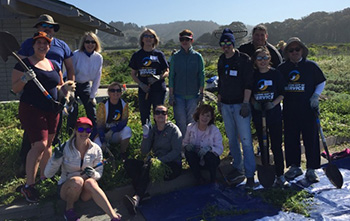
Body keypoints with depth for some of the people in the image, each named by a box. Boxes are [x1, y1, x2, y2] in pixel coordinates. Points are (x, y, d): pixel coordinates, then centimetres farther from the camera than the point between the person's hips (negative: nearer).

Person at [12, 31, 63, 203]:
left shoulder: (54, 65, 12)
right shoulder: (24, 64, -4)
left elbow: (61, 85, 24)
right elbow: (15, 89, -6)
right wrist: (25, 79, -24)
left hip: (52, 111, 6)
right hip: (32, 109, -6)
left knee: (48, 144, 13)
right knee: (39, 144, -16)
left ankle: (45, 176, 28)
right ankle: (28, 185, -6)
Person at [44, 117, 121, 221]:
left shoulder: (96, 150, -6)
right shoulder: (65, 148, -13)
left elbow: (99, 174, 2)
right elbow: (48, 174, -12)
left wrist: (92, 173, -22)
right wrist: (56, 159, -31)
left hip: (86, 191, 1)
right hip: (66, 188, -1)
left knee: (90, 182, -34)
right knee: (77, 180, -35)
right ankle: (69, 209, -9)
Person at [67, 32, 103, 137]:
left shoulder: (99, 58, -8)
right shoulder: (76, 55, -20)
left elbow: (97, 78, 0)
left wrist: (92, 95, -1)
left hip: (85, 85, 4)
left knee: (92, 111, 0)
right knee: (73, 112, -9)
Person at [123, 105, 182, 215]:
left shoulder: (173, 129, 0)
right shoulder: (152, 130, 14)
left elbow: (177, 151, -10)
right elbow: (144, 151, 7)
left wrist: (160, 160, -20)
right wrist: (146, 136, -8)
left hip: (172, 165, -6)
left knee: (146, 167, -33)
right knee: (128, 163, -13)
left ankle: (137, 198, -44)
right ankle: (141, 192, -32)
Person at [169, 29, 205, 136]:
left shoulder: (197, 56, 1)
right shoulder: (175, 56, 1)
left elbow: (201, 76, 3)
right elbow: (171, 76, 2)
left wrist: (201, 94, 0)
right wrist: (171, 95, -2)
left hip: (193, 95, 0)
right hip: (178, 95, 0)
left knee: (191, 121, 9)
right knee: (180, 121, 2)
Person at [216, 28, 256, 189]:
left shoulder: (244, 59, -5)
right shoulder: (222, 60, 13)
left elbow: (248, 83, -10)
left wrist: (245, 103, -15)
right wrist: (219, 101, 17)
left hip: (240, 105, -6)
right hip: (225, 105, 6)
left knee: (246, 140, -7)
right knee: (232, 139, 11)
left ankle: (250, 174, 1)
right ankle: (238, 168, 23)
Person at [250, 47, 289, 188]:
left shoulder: (276, 74, -2)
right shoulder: (253, 75, 2)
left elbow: (283, 93, 0)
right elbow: (249, 93, 9)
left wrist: (273, 103, -16)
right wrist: (254, 102, -10)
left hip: (274, 114, -2)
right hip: (258, 115, 2)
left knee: (276, 146, -1)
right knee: (263, 146, 12)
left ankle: (280, 176, 9)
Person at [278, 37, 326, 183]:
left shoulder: (311, 66, 0)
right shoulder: (282, 68, 6)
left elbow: (322, 82, 9)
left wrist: (315, 96, -6)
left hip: (308, 109, -2)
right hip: (289, 110, 2)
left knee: (311, 138, 1)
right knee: (291, 138, 8)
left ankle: (311, 170, 14)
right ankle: (294, 167, 22)